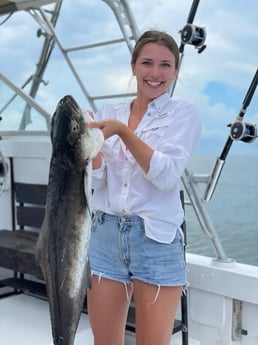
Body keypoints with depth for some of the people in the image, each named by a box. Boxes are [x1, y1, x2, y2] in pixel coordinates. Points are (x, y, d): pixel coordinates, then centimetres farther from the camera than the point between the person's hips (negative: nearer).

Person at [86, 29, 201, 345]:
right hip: (105, 236, 4)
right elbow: (97, 180, 2)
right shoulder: (108, 113, 8)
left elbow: (167, 175, -15)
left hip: (157, 241, -3)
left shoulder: (183, 114, -1)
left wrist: (123, 131, -22)